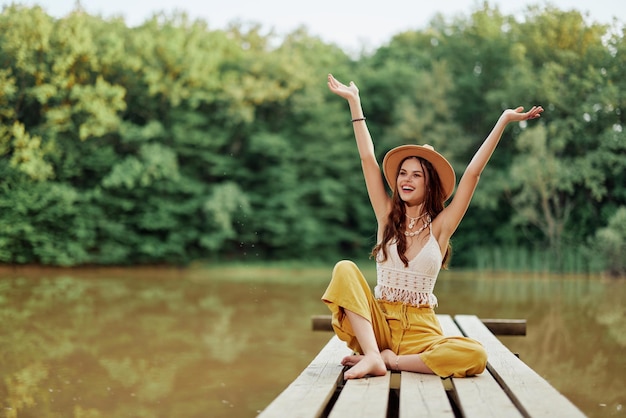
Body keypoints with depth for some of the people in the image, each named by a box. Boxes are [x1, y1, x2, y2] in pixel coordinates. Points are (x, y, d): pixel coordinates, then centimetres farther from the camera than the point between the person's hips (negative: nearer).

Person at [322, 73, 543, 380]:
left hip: (420, 329, -1)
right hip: (379, 323, 1)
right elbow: (368, 159, 6)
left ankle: (389, 359, -20)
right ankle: (373, 355, -34)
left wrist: (504, 120, -3)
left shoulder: (439, 227, 3)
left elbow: (472, 173, -1)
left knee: (475, 355, -29)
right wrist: (353, 101, 7)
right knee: (344, 270, -24)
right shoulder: (388, 218, 7)